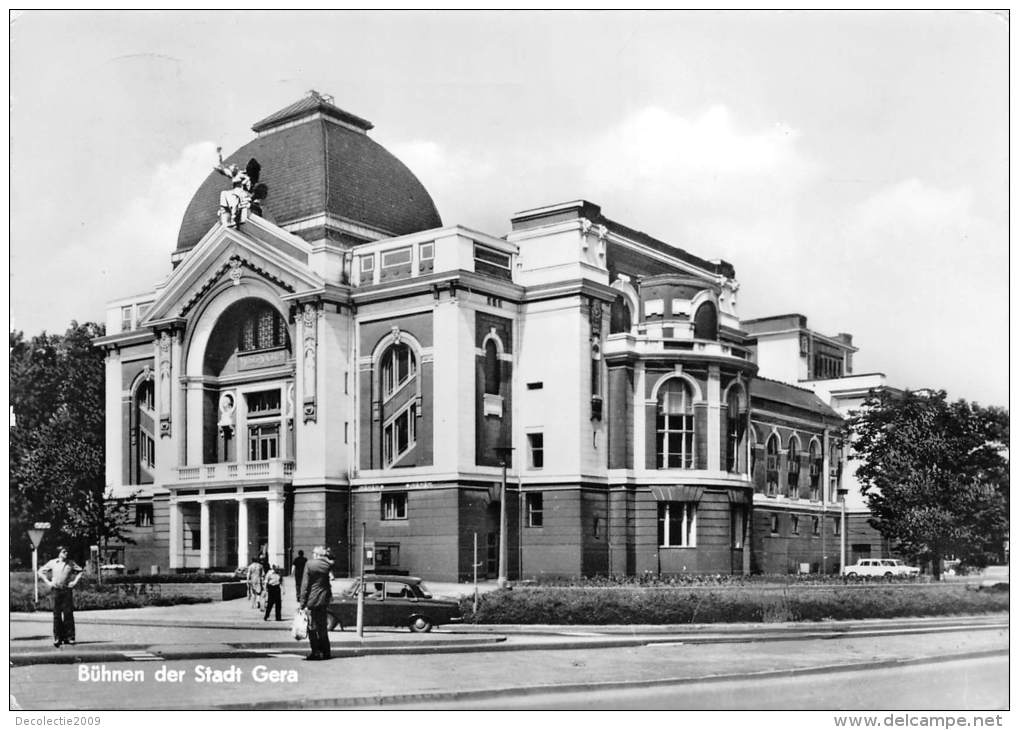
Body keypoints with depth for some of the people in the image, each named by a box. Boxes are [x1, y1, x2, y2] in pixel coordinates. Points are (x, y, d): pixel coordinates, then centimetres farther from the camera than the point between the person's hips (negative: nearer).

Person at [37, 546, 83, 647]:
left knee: (68, 614, -2)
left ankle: (69, 637, 3)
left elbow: (80, 571, 15)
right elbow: (41, 571, 12)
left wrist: (75, 581, 3)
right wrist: (48, 582, 2)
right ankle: (57, 638, 5)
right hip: (56, 590, 0)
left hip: (67, 590, 0)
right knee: (57, 614, 0)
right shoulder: (52, 563, 4)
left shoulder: (71, 563, 6)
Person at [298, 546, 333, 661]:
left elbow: (305, 585, -8)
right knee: (323, 627, 14)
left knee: (312, 628, 3)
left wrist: (302, 602, -6)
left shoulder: (309, 564, -8)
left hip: (312, 600, -4)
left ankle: (315, 652, 0)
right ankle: (326, 652, 16)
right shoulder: (328, 565, 2)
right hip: (324, 600, 4)